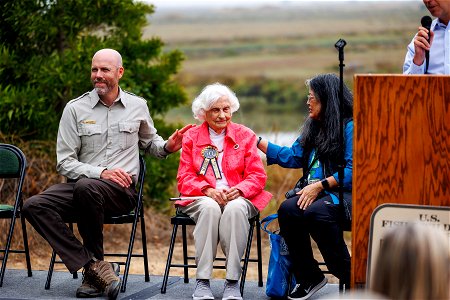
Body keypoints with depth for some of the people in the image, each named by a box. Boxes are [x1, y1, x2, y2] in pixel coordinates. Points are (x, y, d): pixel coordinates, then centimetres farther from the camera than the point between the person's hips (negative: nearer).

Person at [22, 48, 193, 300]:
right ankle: (95, 265, -30)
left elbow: (149, 142, 29)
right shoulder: (75, 109, 5)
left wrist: (167, 147, 4)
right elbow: (64, 162, 1)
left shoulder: (137, 106, 11)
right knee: (34, 206, -27)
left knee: (86, 187, -38)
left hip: (122, 189, -2)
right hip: (80, 183, 2)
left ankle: (92, 267, -21)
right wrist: (101, 172, -14)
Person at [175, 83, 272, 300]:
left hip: (238, 198, 0)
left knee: (235, 209, -37)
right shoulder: (191, 137, 13)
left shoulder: (245, 136, 12)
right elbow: (184, 178, 4)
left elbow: (258, 176, 4)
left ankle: (232, 282, -34)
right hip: (201, 199, 0)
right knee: (209, 207, -37)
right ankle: (202, 281, -36)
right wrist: (208, 190, -16)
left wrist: (238, 190, -18)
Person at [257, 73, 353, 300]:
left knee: (316, 212, -37)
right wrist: (257, 141, 23)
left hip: (342, 193, -7)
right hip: (313, 192, 7)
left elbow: (353, 170, -13)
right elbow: (292, 156, 24)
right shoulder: (313, 128, 22)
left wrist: (321, 185, -18)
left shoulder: (349, 127, -4)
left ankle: (350, 276, -20)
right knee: (287, 210, -24)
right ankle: (308, 277, -12)